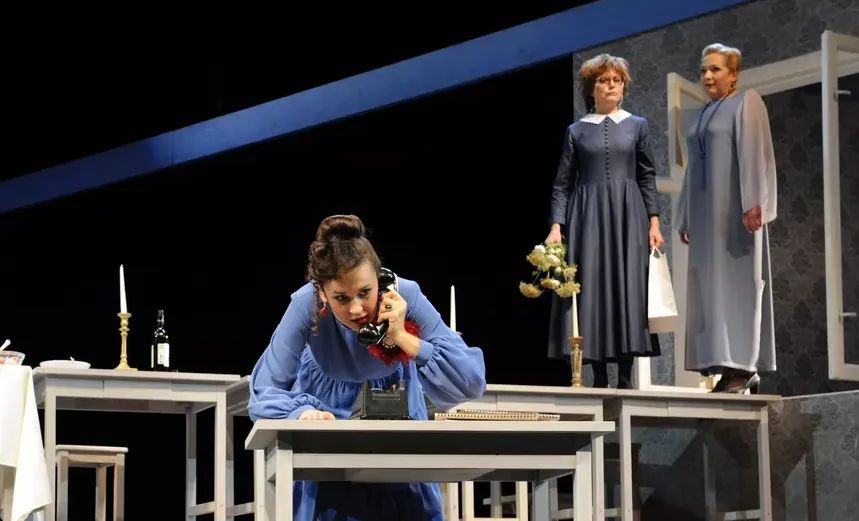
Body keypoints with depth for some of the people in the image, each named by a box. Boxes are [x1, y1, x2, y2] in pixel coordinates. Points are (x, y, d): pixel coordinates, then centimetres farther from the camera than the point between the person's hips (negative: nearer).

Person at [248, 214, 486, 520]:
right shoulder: (306, 305, -32)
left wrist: (403, 338, -41)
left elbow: (472, 384, -33)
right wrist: (303, 412, -48)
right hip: (328, 405, -1)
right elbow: (264, 394, -28)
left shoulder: (405, 296, -31)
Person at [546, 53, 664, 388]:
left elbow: (647, 177, 9)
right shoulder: (577, 131, 9)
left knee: (627, 289, -6)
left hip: (628, 216, 0)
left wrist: (654, 222, -1)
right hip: (588, 218, 0)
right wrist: (556, 226, -5)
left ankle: (625, 379, -5)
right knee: (590, 291, -5)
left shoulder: (637, 126, 11)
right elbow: (562, 184, 7)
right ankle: (599, 378, -3)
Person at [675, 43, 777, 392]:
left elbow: (753, 153, -13)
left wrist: (752, 203, -22)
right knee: (711, 285, 3)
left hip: (734, 207, -8)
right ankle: (729, 364, 3)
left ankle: (742, 365, -13)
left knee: (736, 281, -11)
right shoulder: (704, 114, 20)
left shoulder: (747, 103, -2)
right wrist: (685, 217, 17)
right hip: (705, 210, 8)